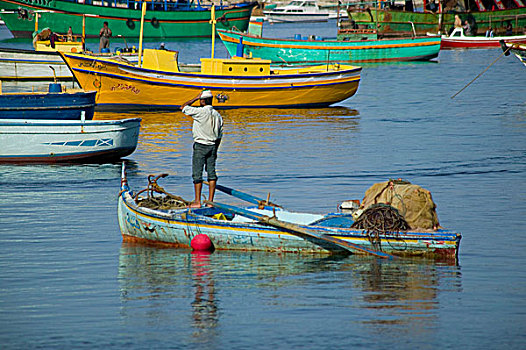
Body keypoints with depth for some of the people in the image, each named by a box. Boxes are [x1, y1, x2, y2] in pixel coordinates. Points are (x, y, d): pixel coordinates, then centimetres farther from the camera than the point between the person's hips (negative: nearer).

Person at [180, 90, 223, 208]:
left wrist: (195, 98, 3)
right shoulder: (217, 115, 5)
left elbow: (183, 108, -3)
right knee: (211, 173, 7)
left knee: (197, 174, -2)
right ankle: (210, 201, 7)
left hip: (200, 146, -6)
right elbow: (219, 135, 10)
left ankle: (197, 201, -3)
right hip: (212, 146, 6)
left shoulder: (200, 111, -15)